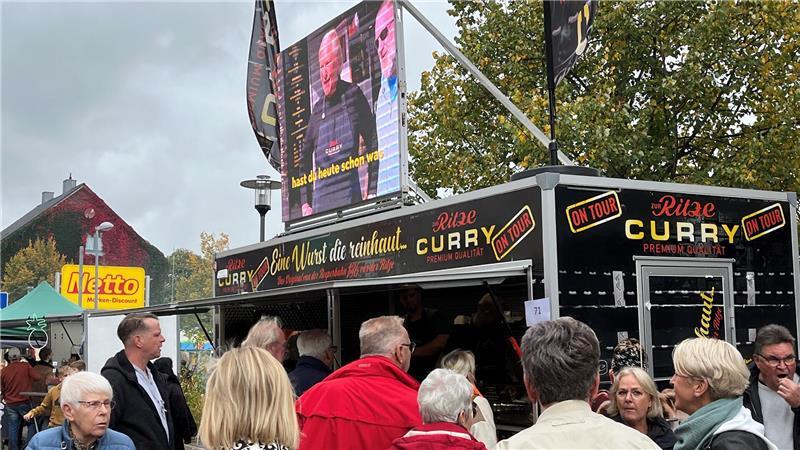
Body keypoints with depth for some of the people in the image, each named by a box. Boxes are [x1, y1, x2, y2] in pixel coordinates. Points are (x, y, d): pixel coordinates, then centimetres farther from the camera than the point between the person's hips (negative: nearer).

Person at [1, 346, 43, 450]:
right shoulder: (25, 366, -9)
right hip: (25, 402, -3)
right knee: (31, 424, 6)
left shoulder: (4, 370, 3)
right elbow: (37, 377, -14)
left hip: (10, 404, 3)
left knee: (13, 428, 7)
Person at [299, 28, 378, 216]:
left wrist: (372, 192, -5)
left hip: (350, 194, -3)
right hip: (320, 199, 4)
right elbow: (305, 158, 18)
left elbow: (373, 143, 0)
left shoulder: (353, 95, 1)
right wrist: (304, 202, 11)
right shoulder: (317, 109, 11)